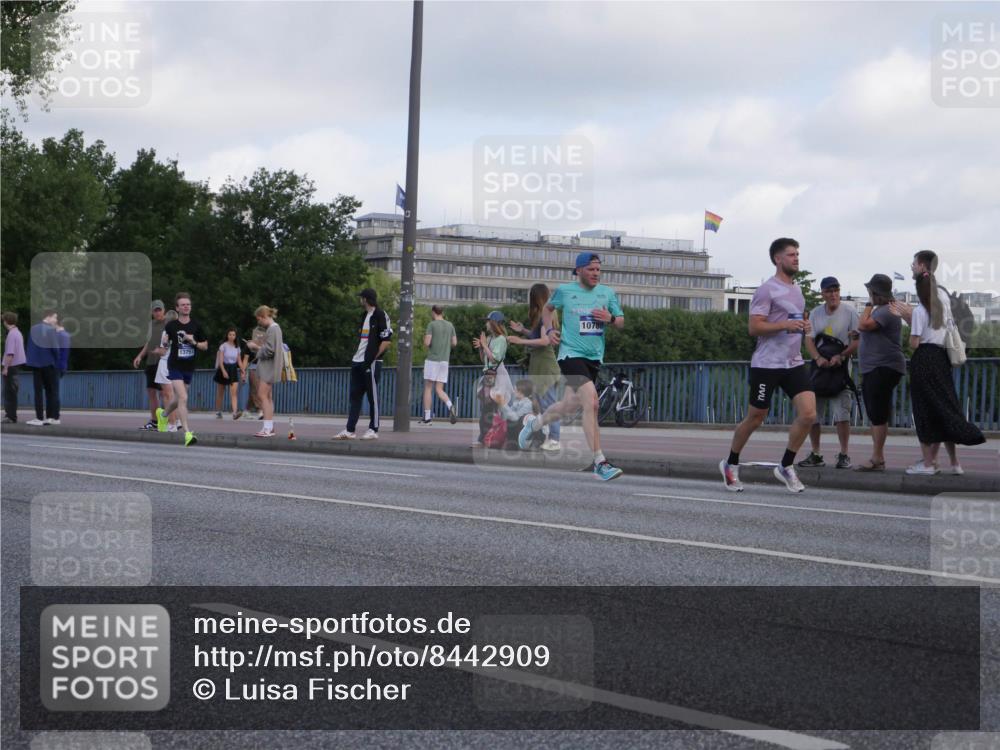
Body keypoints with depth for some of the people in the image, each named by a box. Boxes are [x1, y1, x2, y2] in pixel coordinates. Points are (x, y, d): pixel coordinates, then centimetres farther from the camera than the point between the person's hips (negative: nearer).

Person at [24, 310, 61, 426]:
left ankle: (39, 417, 2)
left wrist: (29, 361, 13)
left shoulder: (33, 329, 6)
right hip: (49, 363, -4)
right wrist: (59, 362, -2)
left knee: (38, 391, 7)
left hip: (36, 363, 5)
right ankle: (53, 417, 6)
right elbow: (55, 347, -14)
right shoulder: (51, 330, -12)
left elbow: (29, 347, 8)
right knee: (52, 391, 6)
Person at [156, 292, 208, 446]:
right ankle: (187, 433, -19)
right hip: (175, 367, -4)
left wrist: (194, 342, -12)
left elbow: (205, 346, 6)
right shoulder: (171, 326, -5)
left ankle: (163, 415, 51)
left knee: (178, 399, 20)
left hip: (189, 368, 4)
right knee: (183, 398, -18)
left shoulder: (196, 326, 1)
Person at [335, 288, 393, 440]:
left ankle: (373, 430, 3)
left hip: (371, 363, -9)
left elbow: (387, 340, -13)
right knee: (355, 396, 8)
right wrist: (357, 355, 14)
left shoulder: (380, 315, -9)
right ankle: (349, 430, 10)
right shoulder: (365, 316, 19)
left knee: (373, 397, -2)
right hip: (358, 362, 9)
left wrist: (374, 357, -14)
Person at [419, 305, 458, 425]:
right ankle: (450, 406, -22)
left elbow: (427, 343, -12)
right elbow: (454, 343, 10)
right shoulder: (450, 325, 10)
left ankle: (427, 417, 2)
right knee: (439, 389, 6)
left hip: (432, 359, -4)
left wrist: (424, 338, 10)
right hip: (444, 360, 5)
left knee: (428, 388, 4)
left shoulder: (431, 325, -6)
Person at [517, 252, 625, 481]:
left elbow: (621, 322, 12)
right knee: (591, 402, -22)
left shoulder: (607, 293, 8)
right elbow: (547, 308, 19)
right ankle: (600, 463, -22)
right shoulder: (565, 291, 0)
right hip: (571, 353, -5)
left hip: (595, 357, 5)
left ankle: (533, 424, 47)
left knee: (569, 406, 16)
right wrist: (549, 329, 2)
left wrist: (610, 318, -10)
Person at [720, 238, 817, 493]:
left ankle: (786, 467, 5)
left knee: (808, 414, -9)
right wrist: (785, 325, -25)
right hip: (767, 364, -7)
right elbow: (754, 327, -15)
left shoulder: (797, 289, 16)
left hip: (794, 363, 7)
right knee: (755, 418, 4)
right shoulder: (767, 290, -9)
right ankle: (731, 465, 24)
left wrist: (804, 327, 9)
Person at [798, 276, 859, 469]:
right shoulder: (815, 313, 10)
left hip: (841, 369, -4)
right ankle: (815, 455, 15)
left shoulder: (849, 312, -1)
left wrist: (841, 357, -19)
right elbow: (809, 340, 4)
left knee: (842, 414, -11)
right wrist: (818, 358, -14)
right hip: (819, 367, 4)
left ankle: (844, 455, -3)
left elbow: (857, 342, -5)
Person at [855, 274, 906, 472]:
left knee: (878, 414, -11)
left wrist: (869, 305, -12)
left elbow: (863, 325, -21)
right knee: (875, 414, 13)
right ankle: (877, 458, 18)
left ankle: (877, 458, -10)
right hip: (873, 370, 11)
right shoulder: (880, 310, 19)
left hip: (884, 369, -11)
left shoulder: (885, 311, -14)